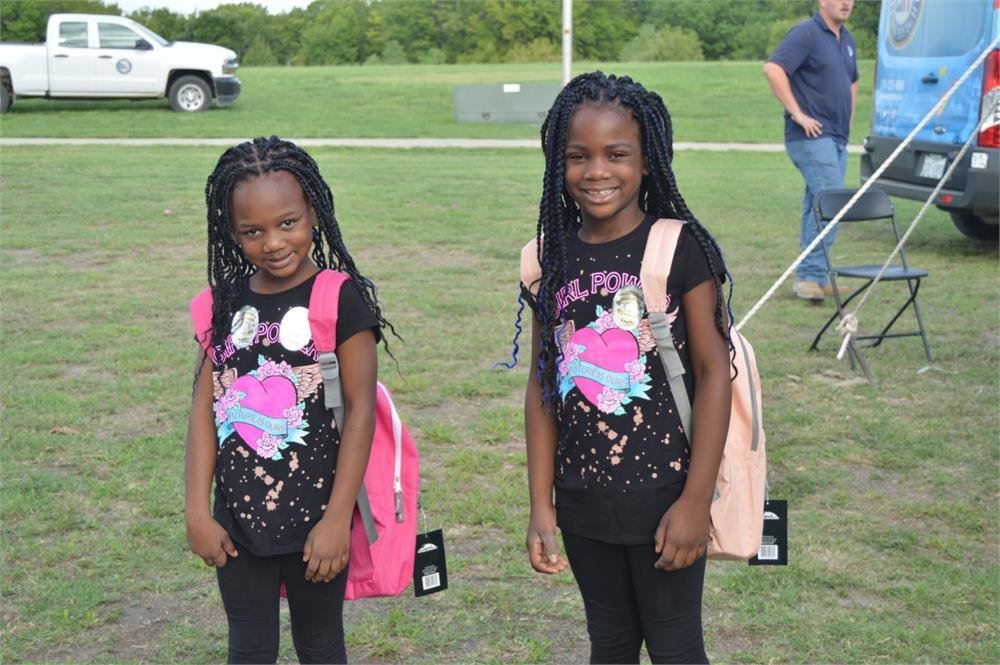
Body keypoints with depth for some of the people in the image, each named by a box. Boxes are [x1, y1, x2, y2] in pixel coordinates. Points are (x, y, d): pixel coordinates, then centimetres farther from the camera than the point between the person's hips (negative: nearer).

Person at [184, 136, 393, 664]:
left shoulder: (340, 298, -11)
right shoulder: (224, 304, 2)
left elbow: (360, 411, -13)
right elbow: (204, 408, 1)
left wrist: (338, 519, -14)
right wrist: (197, 512, -4)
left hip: (315, 515, -3)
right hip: (238, 516, 4)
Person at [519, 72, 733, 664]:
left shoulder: (681, 248, -11)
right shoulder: (551, 259, 1)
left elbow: (713, 372, -11)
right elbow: (543, 382, 5)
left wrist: (695, 501, -14)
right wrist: (541, 505, 4)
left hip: (664, 496, -4)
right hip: (583, 500, 4)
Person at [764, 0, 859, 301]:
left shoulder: (846, 39, 18)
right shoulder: (806, 33, -9)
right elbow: (773, 69, -21)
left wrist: (849, 116, 20)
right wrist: (798, 113, -20)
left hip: (837, 139, 9)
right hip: (812, 137, -9)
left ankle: (810, 277, 16)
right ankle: (812, 275, -11)